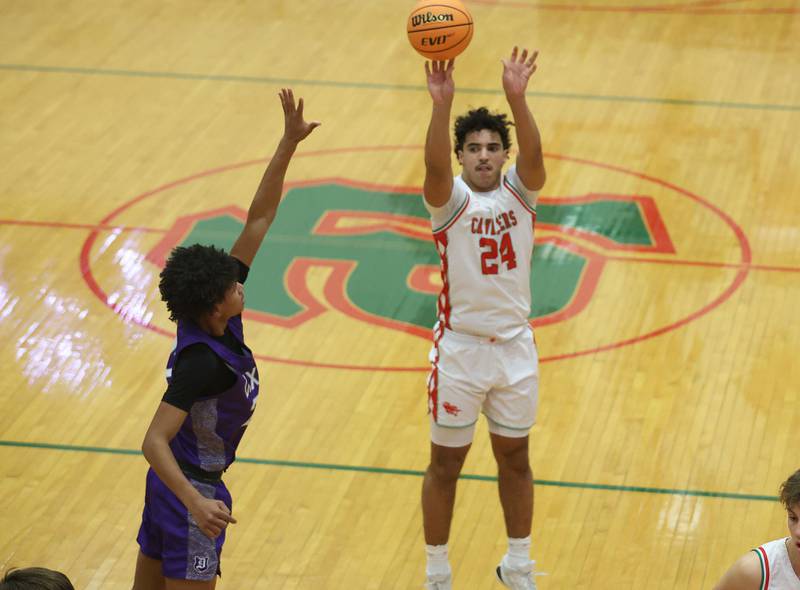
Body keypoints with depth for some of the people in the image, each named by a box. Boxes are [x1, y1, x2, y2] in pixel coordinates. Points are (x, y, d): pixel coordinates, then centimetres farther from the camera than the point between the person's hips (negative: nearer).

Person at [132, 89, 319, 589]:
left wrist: (289, 143, -9)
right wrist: (196, 503, -43)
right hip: (191, 489, -9)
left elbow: (260, 218, -4)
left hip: (172, 483, 9)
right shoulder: (200, 361, -28)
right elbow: (154, 441, -32)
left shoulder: (219, 320, -5)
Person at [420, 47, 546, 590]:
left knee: (515, 458, 16)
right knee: (446, 464, 8)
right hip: (460, 348, -3)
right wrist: (442, 105, -49)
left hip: (515, 346, 3)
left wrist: (517, 97, -42)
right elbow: (435, 164, -32)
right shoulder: (450, 199, -10)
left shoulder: (520, 192, -3)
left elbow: (534, 153, -24)